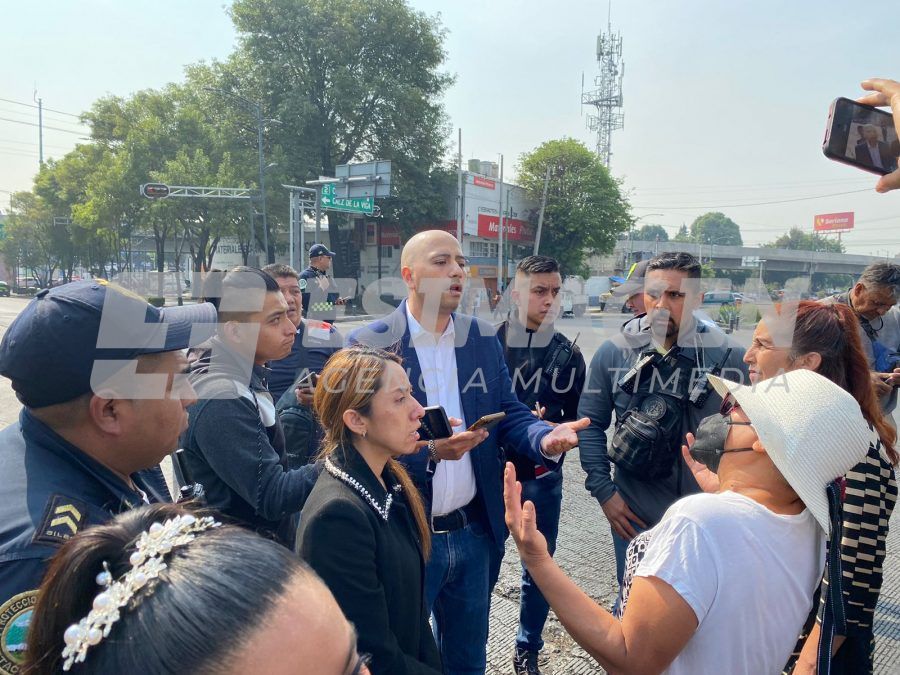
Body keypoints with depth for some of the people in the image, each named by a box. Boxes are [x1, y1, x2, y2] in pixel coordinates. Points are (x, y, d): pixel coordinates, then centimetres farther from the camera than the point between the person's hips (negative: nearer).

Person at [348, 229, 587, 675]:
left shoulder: (484, 339, 2)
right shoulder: (369, 344, -12)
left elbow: (509, 414, 1)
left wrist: (545, 437, -20)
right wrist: (425, 448, -31)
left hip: (475, 532, 4)